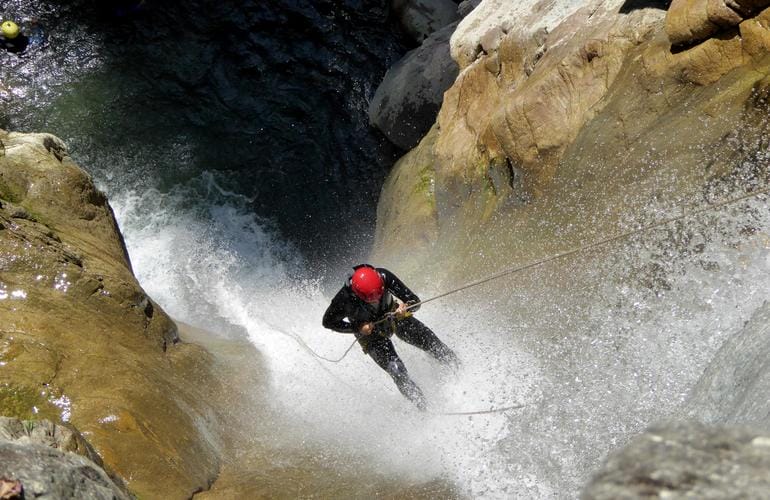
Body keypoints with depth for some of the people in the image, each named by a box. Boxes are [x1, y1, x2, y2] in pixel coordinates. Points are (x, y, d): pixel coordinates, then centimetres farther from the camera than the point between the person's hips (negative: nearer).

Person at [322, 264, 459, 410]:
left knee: (432, 343, -6)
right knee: (398, 372, -16)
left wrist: (405, 308, -47)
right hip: (370, 331, -2)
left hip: (394, 316, 2)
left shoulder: (384, 277, -33)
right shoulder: (345, 297, -36)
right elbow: (328, 321, -19)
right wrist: (357, 328, -29)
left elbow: (415, 301, -25)